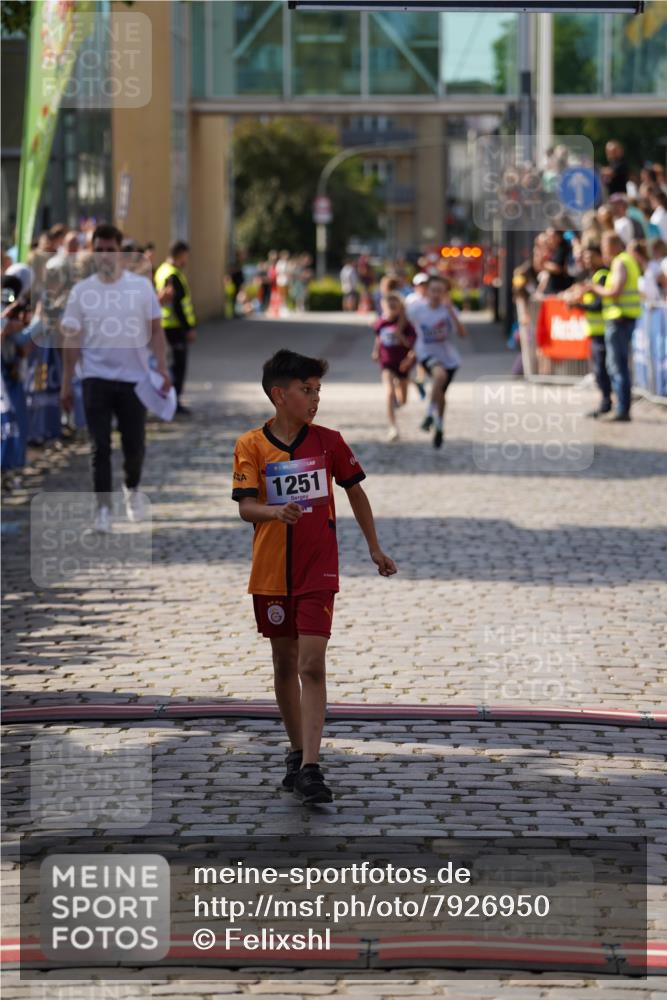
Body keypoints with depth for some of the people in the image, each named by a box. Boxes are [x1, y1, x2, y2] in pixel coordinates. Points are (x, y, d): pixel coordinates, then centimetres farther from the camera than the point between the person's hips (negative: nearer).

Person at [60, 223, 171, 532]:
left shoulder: (141, 286, 1)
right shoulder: (82, 291, 0)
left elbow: (155, 330, 4)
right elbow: (72, 339, 4)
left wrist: (162, 368, -8)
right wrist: (66, 384, 2)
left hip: (134, 378, 0)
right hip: (96, 378, 0)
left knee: (135, 445, 5)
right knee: (101, 446, -4)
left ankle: (132, 489, 34)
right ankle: (103, 507, 2)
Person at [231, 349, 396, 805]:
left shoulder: (328, 441, 0)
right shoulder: (252, 445, -4)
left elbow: (356, 492, 13)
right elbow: (246, 507, -11)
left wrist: (375, 548, 19)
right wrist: (277, 512, -33)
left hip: (318, 571, -1)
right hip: (271, 572, 1)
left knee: (312, 665, -12)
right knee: (285, 665, 12)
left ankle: (311, 768, -17)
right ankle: (298, 753, 28)